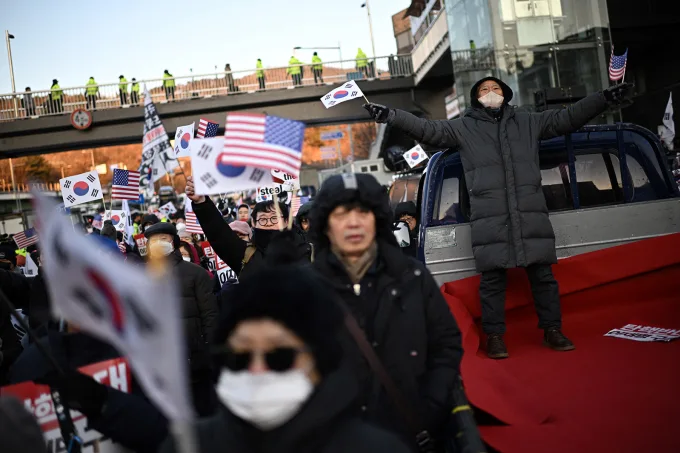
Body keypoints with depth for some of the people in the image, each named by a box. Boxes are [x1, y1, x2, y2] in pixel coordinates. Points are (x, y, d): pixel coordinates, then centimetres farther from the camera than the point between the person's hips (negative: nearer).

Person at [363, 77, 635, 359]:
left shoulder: (528, 122, 18)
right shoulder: (463, 127, 11)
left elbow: (567, 118, 19)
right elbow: (428, 129, 2)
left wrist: (605, 98, 12)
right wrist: (389, 116, -9)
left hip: (531, 214, 2)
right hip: (489, 218, -2)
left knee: (543, 275, 7)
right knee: (492, 280, -1)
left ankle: (552, 330, 20)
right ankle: (494, 336, 11)